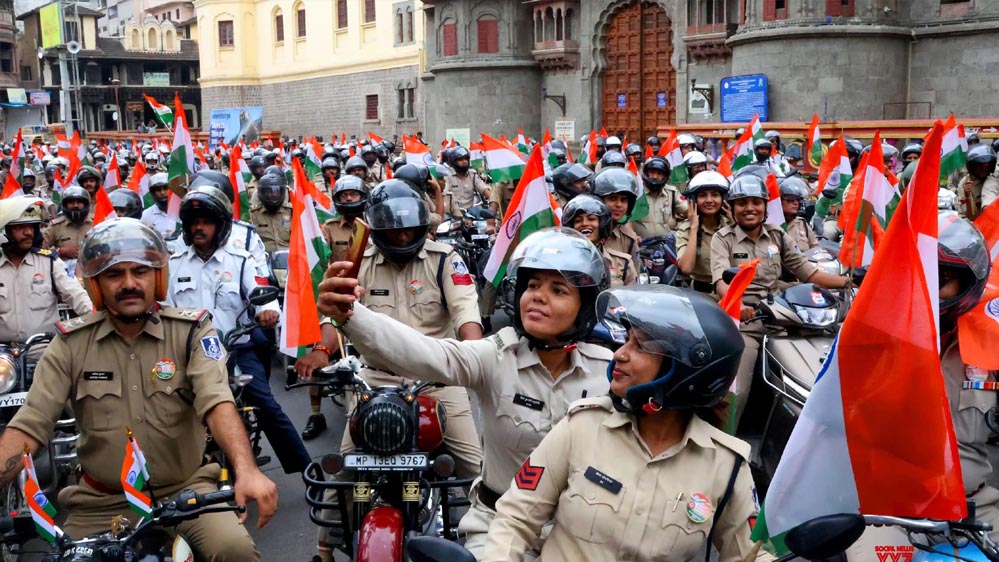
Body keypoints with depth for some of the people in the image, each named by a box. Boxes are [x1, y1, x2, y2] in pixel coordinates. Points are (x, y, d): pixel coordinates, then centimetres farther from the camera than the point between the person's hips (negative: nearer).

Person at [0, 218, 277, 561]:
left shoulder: (191, 331, -6)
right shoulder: (71, 343, -1)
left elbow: (217, 403, -20)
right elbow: (30, 426, -5)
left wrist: (246, 470, -37)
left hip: (186, 489, -2)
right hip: (101, 503, 3)